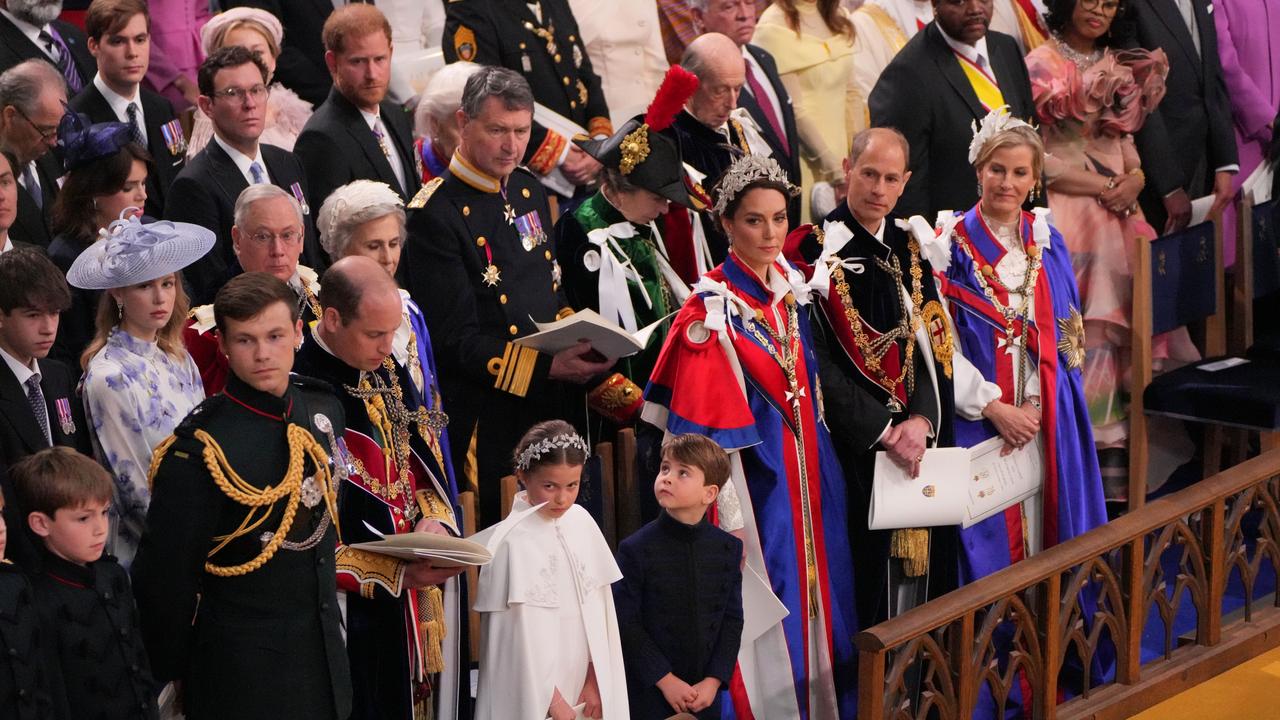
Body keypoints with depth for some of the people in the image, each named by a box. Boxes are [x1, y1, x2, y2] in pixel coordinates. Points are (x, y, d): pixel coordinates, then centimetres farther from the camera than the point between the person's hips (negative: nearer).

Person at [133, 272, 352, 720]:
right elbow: (165, 576, -14)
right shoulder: (200, 448, -20)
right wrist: (172, 674, -7)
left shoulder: (324, 410, 1)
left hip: (324, 647, 6)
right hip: (243, 664, -6)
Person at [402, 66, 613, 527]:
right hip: (487, 416, -7)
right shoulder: (435, 215, -14)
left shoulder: (528, 190, 11)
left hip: (551, 405, 7)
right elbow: (457, 340, -16)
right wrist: (547, 366, -24)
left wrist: (580, 342, -1)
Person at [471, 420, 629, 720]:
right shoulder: (514, 542, -15)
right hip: (533, 694, -5)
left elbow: (598, 605, 3)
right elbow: (523, 633, -13)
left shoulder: (581, 522, 0)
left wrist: (595, 679, -2)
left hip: (582, 685, 5)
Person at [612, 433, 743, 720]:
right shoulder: (636, 549, -10)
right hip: (649, 692, -2)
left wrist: (714, 680, -7)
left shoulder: (728, 548, -1)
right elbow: (626, 624, -10)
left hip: (705, 693, 3)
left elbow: (732, 620, 2)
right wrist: (665, 680, -13)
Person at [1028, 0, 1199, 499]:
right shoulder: (1042, 65, -4)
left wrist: (1136, 177, -2)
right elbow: (1036, 157, -10)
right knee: (1087, 328, -10)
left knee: (1135, 317, 1)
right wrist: (1107, 187, -10)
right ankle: (1096, 452, -6)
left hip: (1120, 213, 6)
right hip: (1069, 212, -6)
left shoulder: (1118, 66, 16)